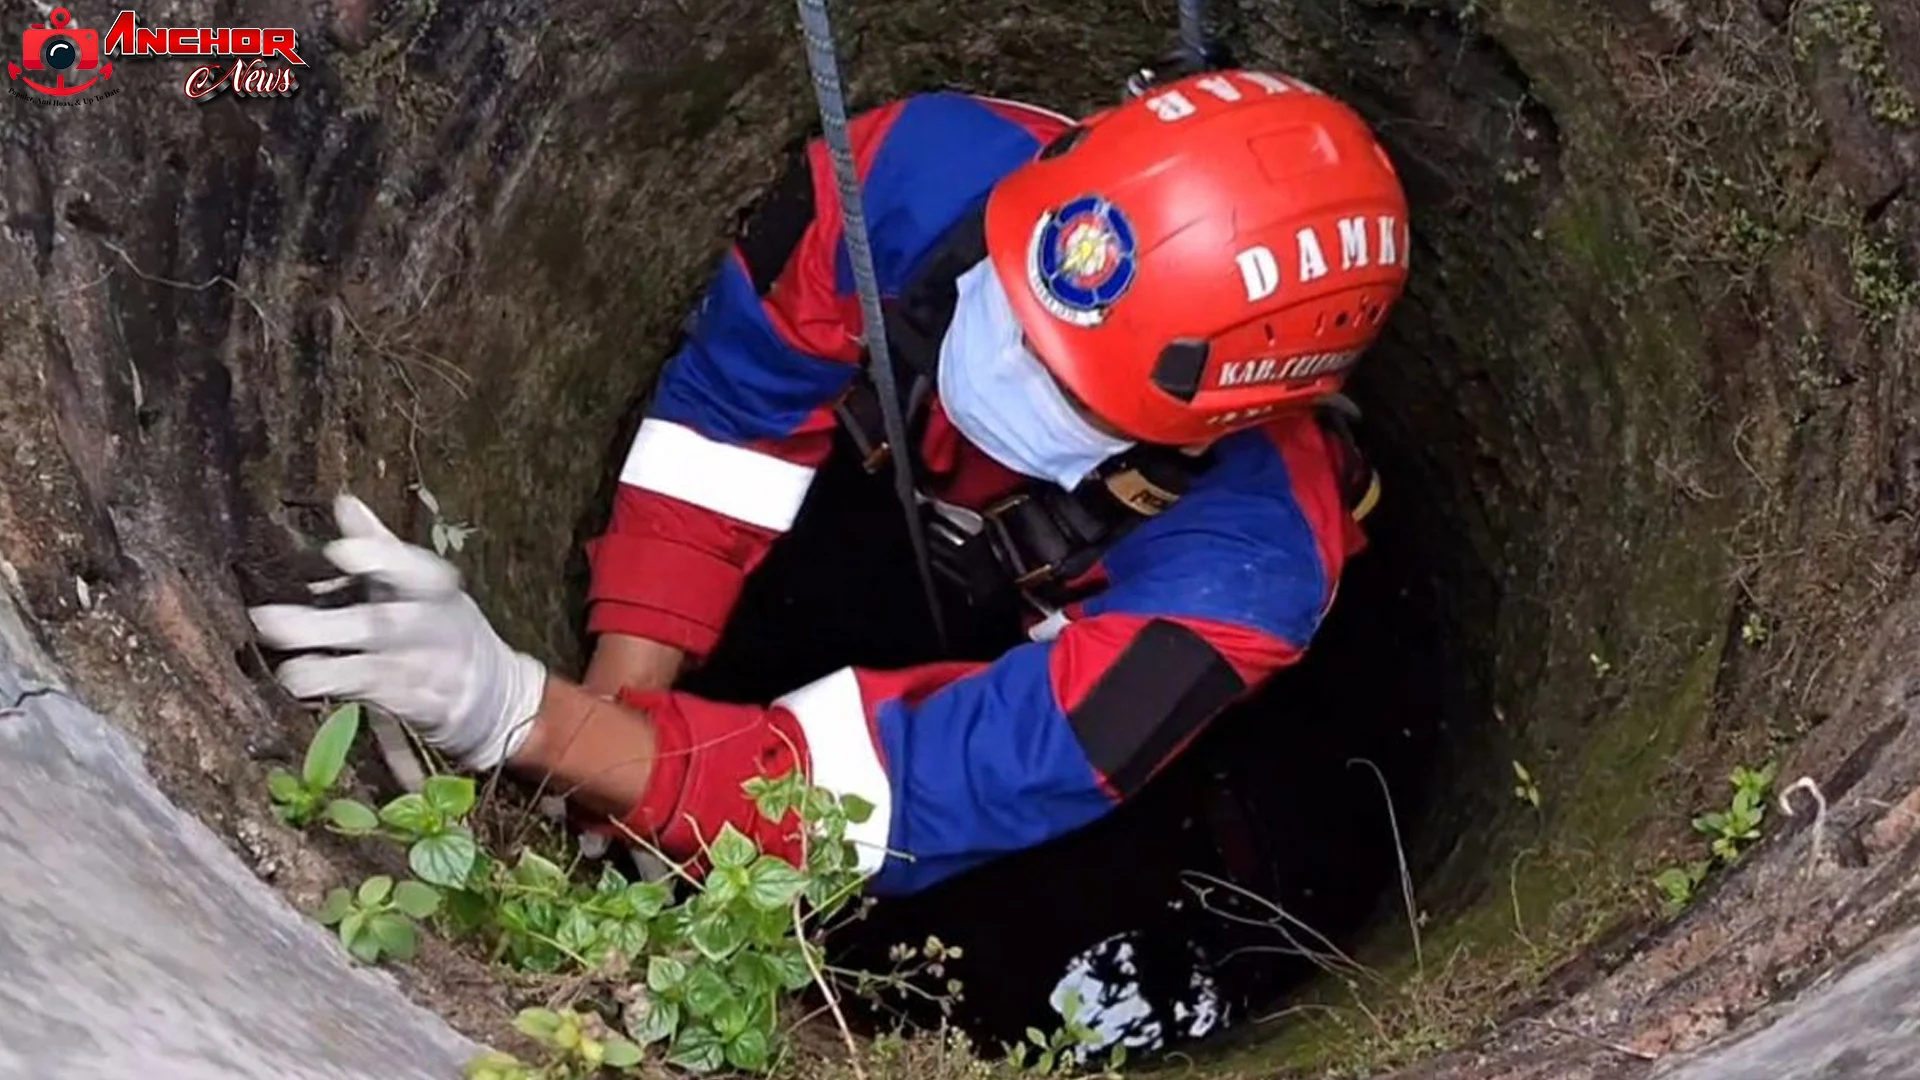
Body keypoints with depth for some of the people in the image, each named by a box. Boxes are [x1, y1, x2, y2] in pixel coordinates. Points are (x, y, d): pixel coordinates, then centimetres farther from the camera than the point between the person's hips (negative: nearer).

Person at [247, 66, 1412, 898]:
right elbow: (728, 415, -26)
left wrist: (526, 715, -61)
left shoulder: (1234, 581, -44)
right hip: (916, 502, 4)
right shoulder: (936, 169, -39)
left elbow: (915, 793, -48)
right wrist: (609, 718, -34)